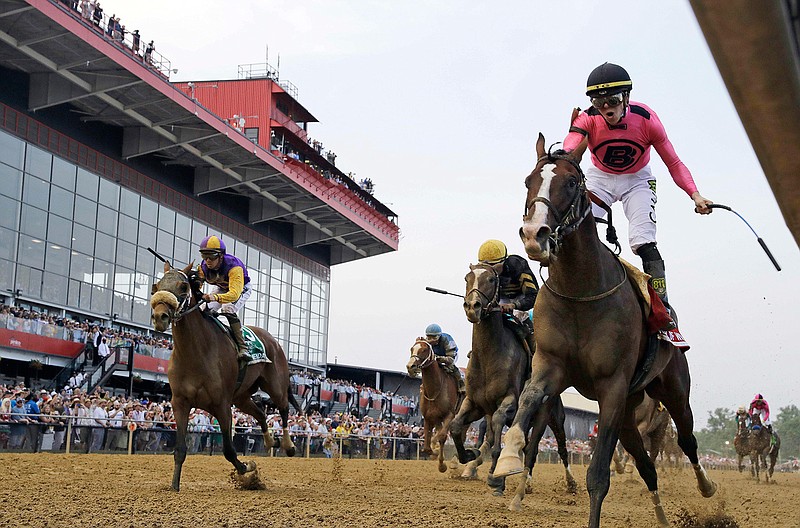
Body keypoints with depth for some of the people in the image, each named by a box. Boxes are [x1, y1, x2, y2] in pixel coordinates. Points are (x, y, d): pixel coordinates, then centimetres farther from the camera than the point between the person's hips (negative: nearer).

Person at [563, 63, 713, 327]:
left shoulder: (645, 118, -24)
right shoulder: (587, 120, -25)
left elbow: (674, 163, -18)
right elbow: (568, 151, -46)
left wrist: (695, 195, -31)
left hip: (637, 180, -1)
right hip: (599, 178, 2)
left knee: (643, 241, -18)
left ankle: (663, 309, -12)